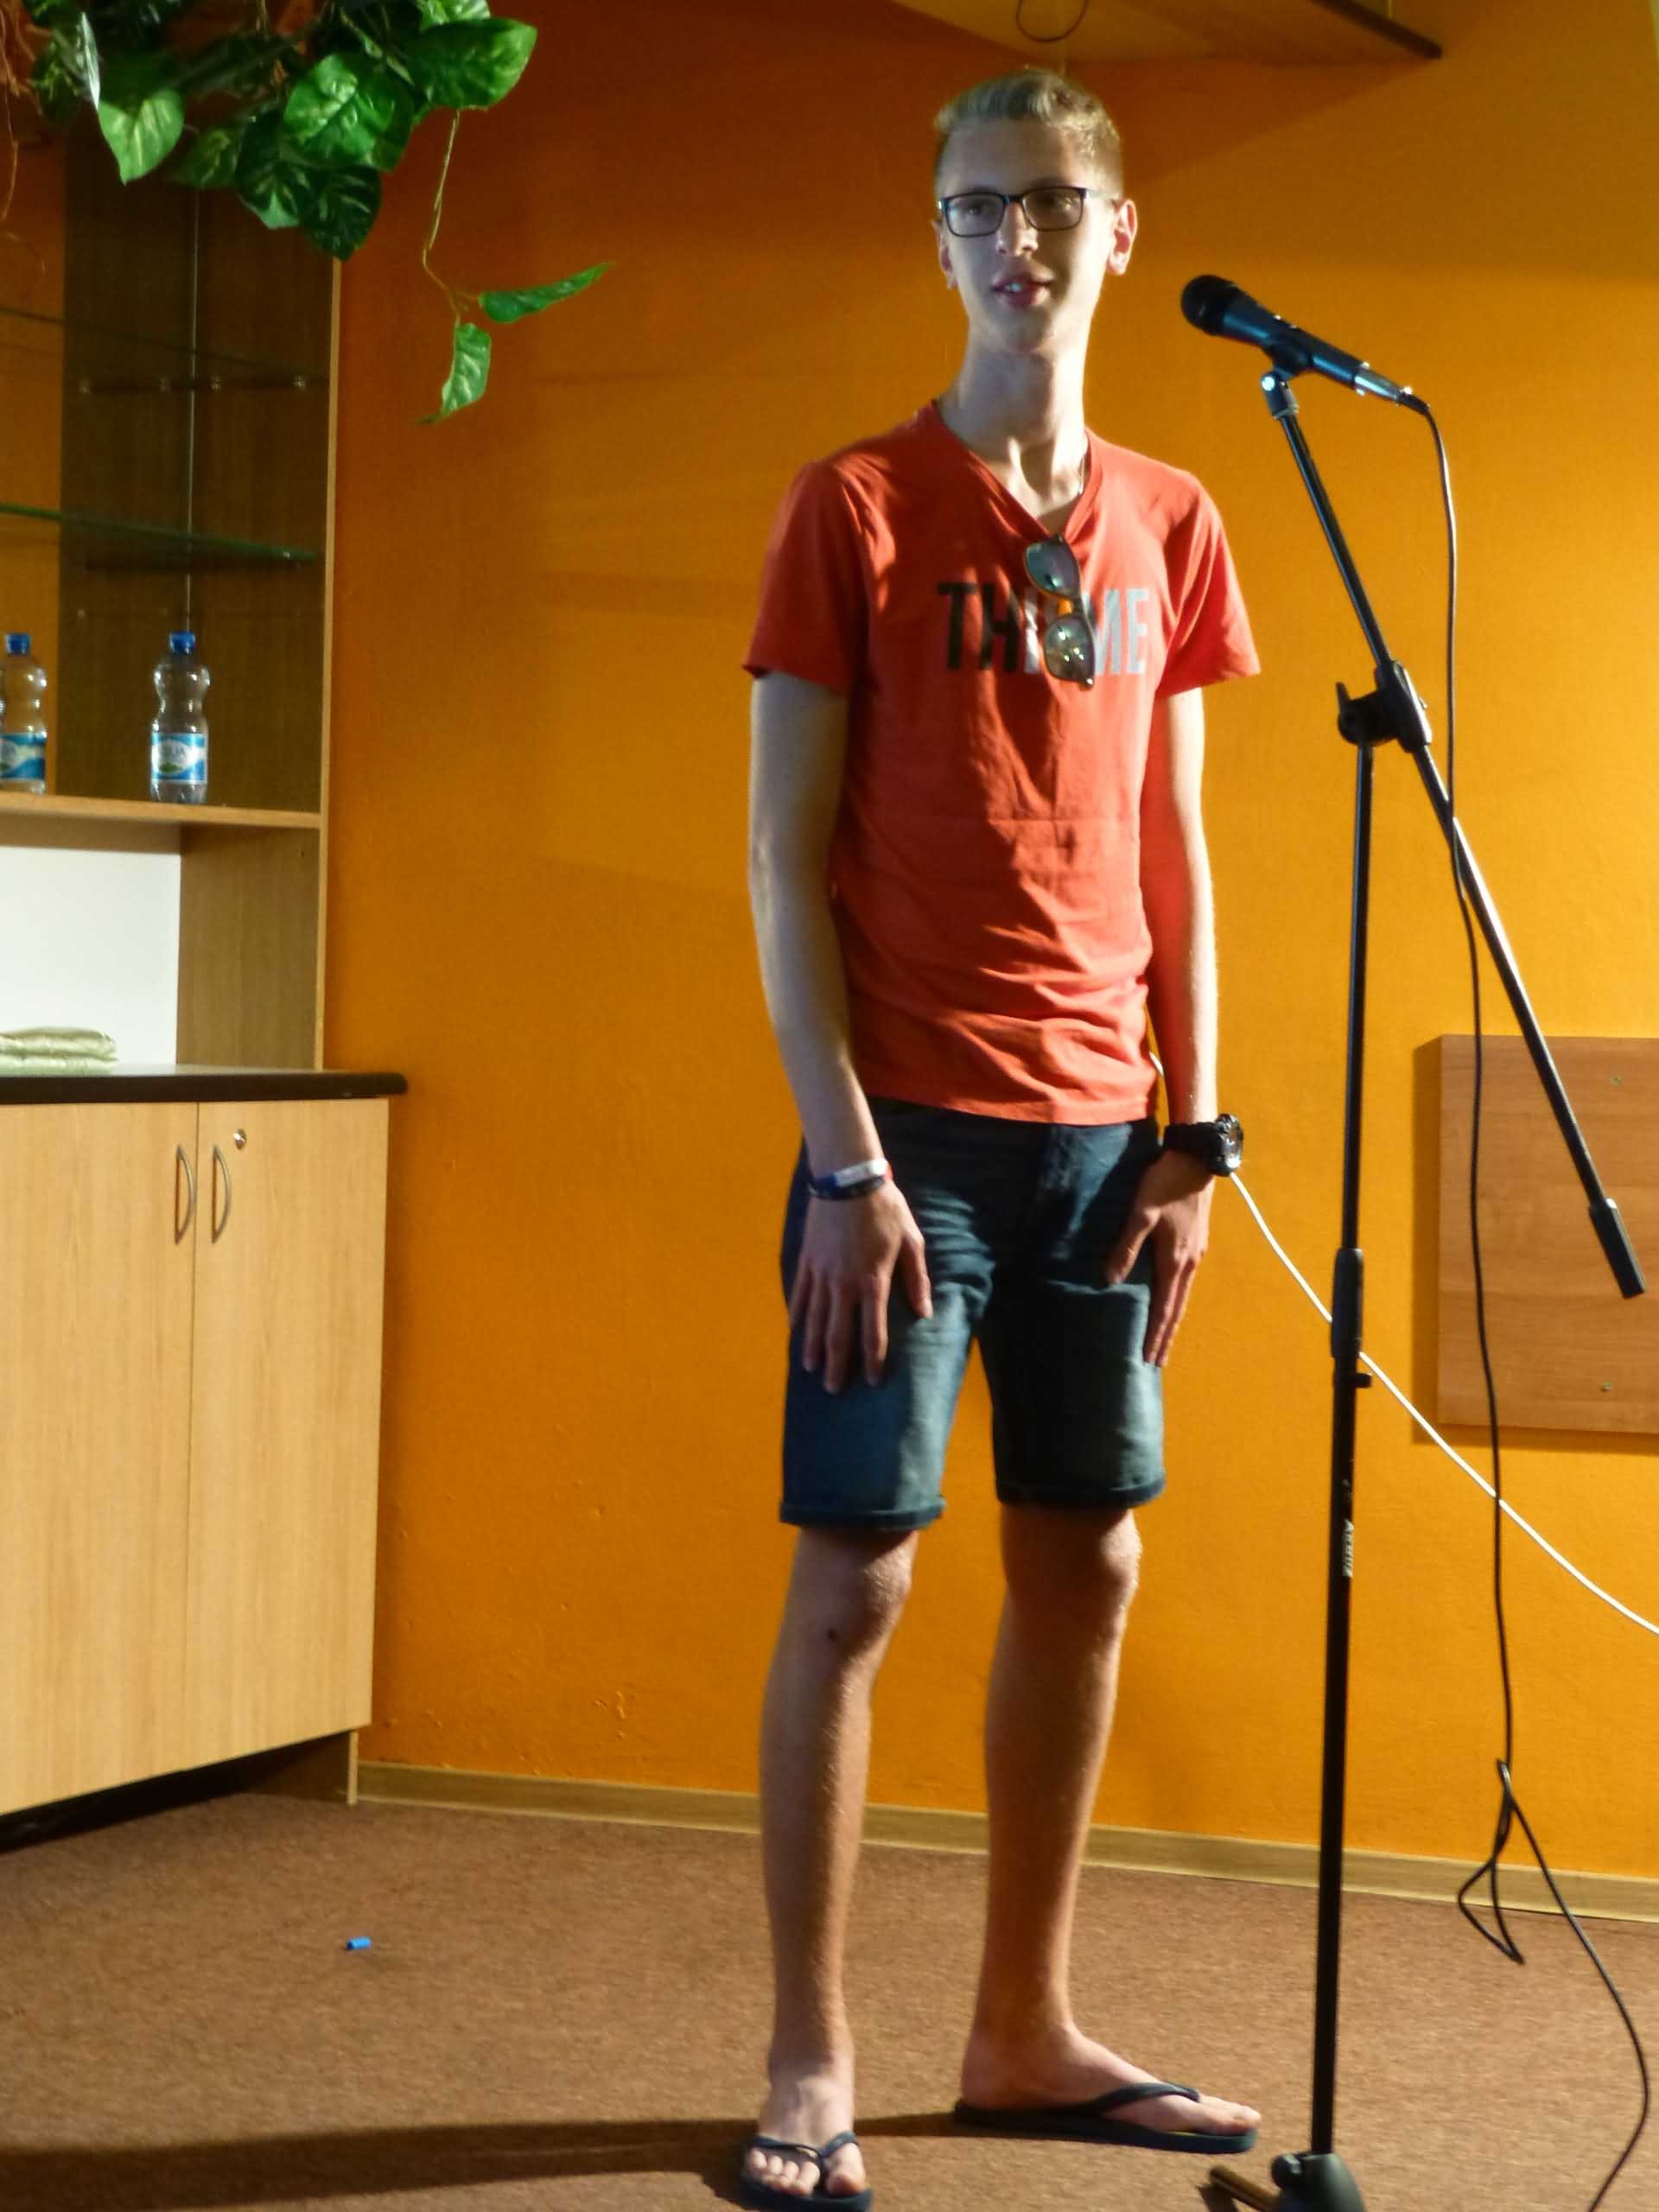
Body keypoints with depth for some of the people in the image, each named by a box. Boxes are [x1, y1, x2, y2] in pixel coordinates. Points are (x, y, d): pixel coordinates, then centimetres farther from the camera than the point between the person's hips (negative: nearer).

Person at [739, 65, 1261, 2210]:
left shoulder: (1169, 526, 10)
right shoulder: (855, 506, -3)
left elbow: (1172, 849, 14)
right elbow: (784, 859, -6)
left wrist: (1195, 1132, 7)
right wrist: (843, 1157, -12)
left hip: (1097, 1129, 5)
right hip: (911, 1124, -5)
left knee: (1086, 1566, 9)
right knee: (853, 1571, -4)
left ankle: (1025, 2032, 21)